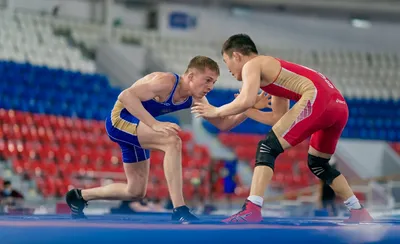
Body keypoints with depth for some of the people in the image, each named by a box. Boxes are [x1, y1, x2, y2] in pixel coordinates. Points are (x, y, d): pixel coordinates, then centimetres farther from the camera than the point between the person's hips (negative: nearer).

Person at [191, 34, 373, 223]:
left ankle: (252, 209, -17)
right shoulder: (274, 70, 33)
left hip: (317, 99, -9)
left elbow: (246, 101, -10)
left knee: (268, 148, -5)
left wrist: (216, 111, 5)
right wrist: (244, 111, 35)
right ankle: (359, 212, 29)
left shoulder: (252, 65, 8)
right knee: (317, 163, 27)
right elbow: (278, 119, 33)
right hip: (339, 105, 9)